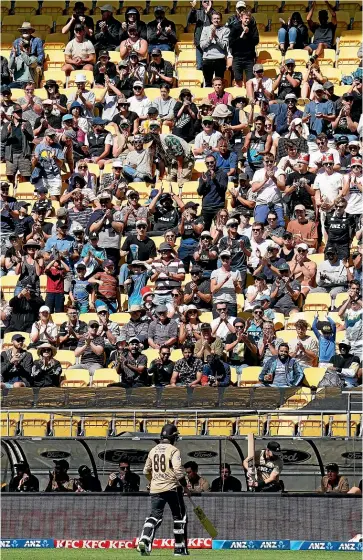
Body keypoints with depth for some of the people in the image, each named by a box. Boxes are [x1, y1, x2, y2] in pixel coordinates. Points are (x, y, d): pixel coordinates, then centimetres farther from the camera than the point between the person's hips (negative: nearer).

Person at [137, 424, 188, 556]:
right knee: (180, 517, 9)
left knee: (155, 516, 2)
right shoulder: (173, 450, -9)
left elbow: (146, 471, 17)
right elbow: (178, 471, -18)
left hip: (155, 489, 5)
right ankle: (180, 548, 11)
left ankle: (144, 540, -23)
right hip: (172, 488, -5)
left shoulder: (153, 450, 10)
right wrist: (185, 486, -5)